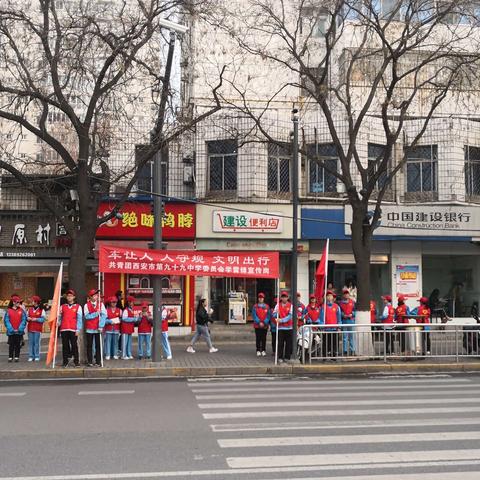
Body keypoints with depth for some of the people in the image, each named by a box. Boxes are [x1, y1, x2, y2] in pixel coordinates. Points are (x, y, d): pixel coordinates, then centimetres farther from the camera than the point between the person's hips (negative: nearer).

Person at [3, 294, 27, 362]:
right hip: (11, 332, -1)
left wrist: (20, 329, -11)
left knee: (18, 345, 5)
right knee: (11, 345, 3)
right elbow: (6, 321, -3)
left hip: (19, 331, 1)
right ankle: (10, 357, 9)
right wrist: (12, 329, -10)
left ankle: (17, 357, 12)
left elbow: (24, 320, -1)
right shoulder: (8, 311, 0)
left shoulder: (22, 311, 3)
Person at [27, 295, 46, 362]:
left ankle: (37, 356, 2)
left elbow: (43, 319, -4)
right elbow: (26, 317, 15)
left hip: (38, 329, -4)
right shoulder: (29, 309, 14)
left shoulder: (41, 310, 1)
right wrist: (28, 318, -7)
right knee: (30, 342, 3)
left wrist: (36, 319, -15)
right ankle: (31, 356, 8)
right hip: (30, 328, 4)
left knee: (36, 342, -4)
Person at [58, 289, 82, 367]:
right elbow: (59, 317, 17)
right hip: (64, 329, 2)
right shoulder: (62, 307, 15)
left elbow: (79, 319, 2)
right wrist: (58, 322, -5)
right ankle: (65, 361, 11)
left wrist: (78, 330, -4)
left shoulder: (78, 307, 7)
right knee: (65, 346, 5)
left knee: (74, 345, -2)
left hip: (73, 330, -2)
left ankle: (76, 361, 3)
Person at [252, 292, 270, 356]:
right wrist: (259, 322, -13)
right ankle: (258, 351, 8)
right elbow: (254, 315, -4)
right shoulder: (255, 306, 3)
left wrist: (264, 323, -12)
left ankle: (263, 350, 13)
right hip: (257, 326, -1)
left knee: (264, 338, 5)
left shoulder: (267, 307, 5)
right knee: (258, 338, 1)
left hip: (265, 325, 1)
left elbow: (268, 316, 0)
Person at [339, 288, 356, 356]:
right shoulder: (340, 302, 5)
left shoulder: (352, 302, 9)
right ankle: (345, 350, 7)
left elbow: (354, 310, 7)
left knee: (352, 336, 3)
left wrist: (352, 314, -11)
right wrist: (343, 315, -14)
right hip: (344, 321, -1)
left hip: (351, 320, 1)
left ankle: (352, 350, 9)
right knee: (345, 336, 2)